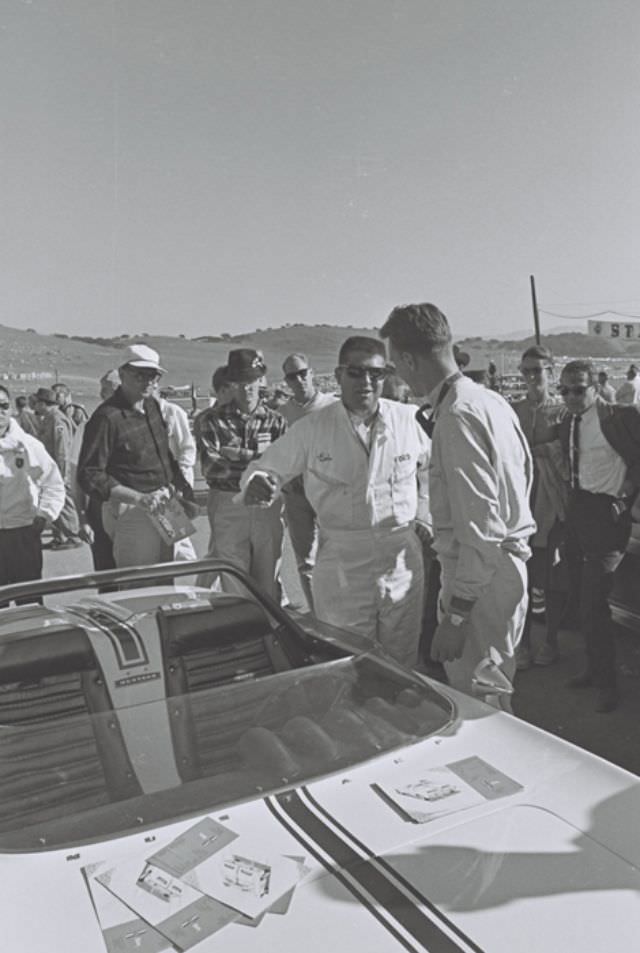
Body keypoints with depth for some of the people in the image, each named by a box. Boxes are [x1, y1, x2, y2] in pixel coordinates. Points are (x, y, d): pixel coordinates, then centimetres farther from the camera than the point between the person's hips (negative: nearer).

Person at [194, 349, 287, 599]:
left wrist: (236, 454, -12)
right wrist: (254, 454, -8)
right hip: (228, 506, -2)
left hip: (267, 509, 2)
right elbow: (211, 467, -10)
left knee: (268, 586, 9)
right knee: (234, 586, 1)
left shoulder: (275, 421, 9)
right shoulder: (211, 420, 3)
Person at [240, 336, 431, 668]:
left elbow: (431, 468, 17)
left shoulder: (406, 420, 1)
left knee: (403, 665, 13)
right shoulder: (311, 428, -4)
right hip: (340, 567, -1)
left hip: (403, 560, 2)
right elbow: (268, 469, 0)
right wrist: (258, 483, -23)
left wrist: (424, 518, 11)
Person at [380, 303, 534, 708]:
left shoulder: (458, 415, -21)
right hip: (509, 563, 10)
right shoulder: (492, 400, 9)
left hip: (481, 576, -10)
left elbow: (481, 527, -25)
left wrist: (457, 614, -21)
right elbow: (525, 471, 19)